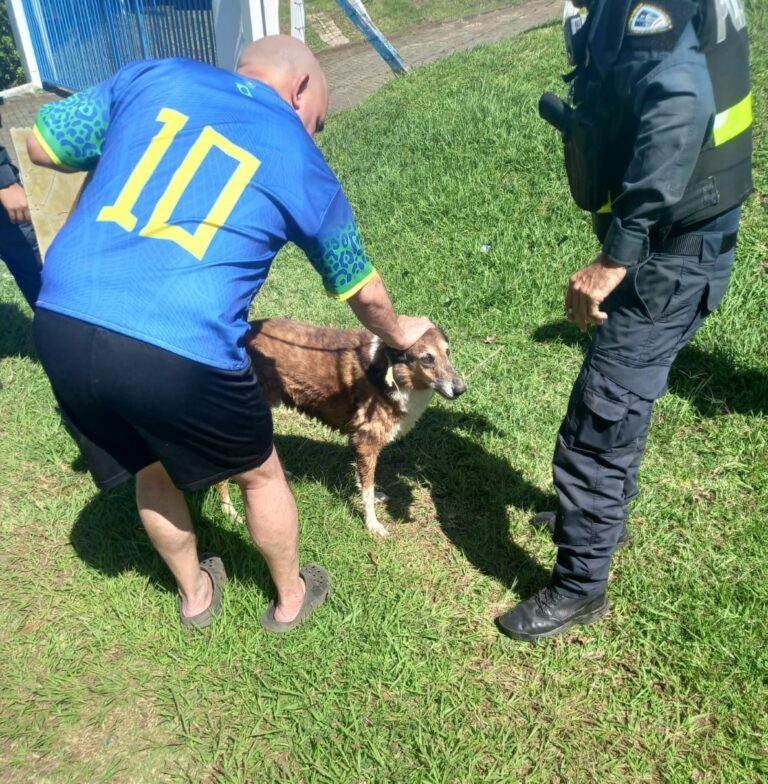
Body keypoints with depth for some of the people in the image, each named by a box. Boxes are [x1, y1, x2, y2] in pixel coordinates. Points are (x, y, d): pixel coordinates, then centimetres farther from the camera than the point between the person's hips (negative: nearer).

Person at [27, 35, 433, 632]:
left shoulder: (153, 77, 14)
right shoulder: (305, 167, 8)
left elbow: (42, 145, 20)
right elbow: (362, 292, 20)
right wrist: (398, 335, 40)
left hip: (62, 327, 5)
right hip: (180, 353, -4)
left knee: (152, 469, 30)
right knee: (260, 474, 23)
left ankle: (195, 594, 52)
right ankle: (291, 598, 47)